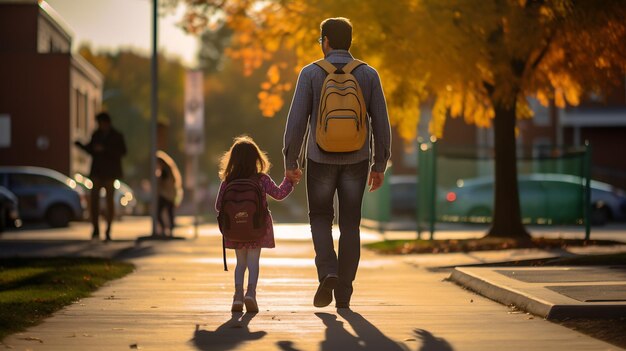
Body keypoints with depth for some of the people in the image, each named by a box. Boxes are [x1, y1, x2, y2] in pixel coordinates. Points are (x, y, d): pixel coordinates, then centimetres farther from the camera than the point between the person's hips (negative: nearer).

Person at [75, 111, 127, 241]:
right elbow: (91, 150, 16)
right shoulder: (96, 134, 8)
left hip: (110, 172, -3)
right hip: (97, 172, 3)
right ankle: (95, 229, -11)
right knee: (94, 198, -12)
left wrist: (104, 149, -21)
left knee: (109, 200, -3)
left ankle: (108, 231, 3)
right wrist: (80, 145, -3)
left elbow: (122, 152, -13)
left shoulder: (117, 136, -2)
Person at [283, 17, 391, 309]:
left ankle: (328, 273, -9)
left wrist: (290, 161, -3)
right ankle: (343, 295, 7)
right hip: (356, 159, 2)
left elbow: (297, 119, -11)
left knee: (320, 218, 16)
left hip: (321, 158, -1)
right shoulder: (368, 75, -2)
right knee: (350, 225, 9)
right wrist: (379, 165, 6)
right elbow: (381, 123, -3)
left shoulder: (311, 73, -8)